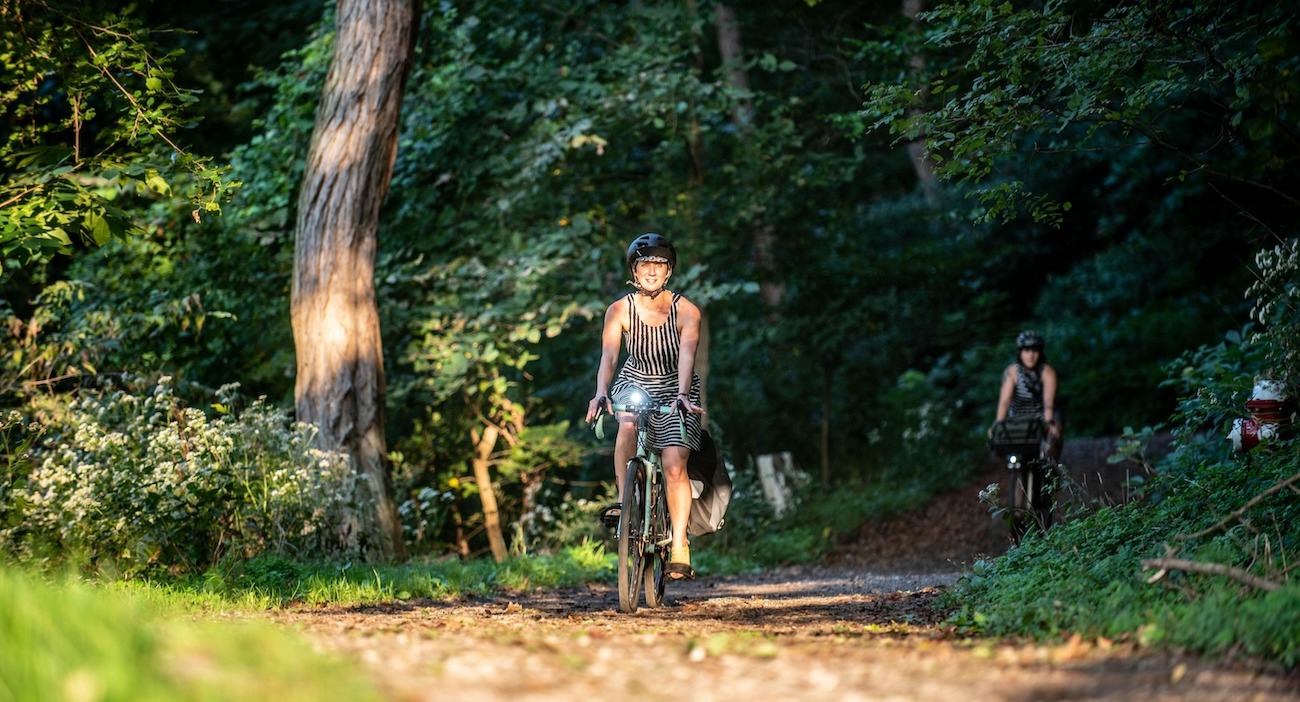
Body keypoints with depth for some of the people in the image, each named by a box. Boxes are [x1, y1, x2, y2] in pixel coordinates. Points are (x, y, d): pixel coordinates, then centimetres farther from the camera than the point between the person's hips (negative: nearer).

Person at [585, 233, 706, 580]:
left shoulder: (686, 311, -17)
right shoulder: (620, 310, -14)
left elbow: (686, 356, -30)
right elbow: (608, 356, -26)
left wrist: (682, 395, -48)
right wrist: (601, 393, -44)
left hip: (675, 387, -1)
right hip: (635, 382, 1)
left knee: (675, 467, -14)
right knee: (628, 424, -35)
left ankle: (679, 547, -6)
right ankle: (625, 501, -25)